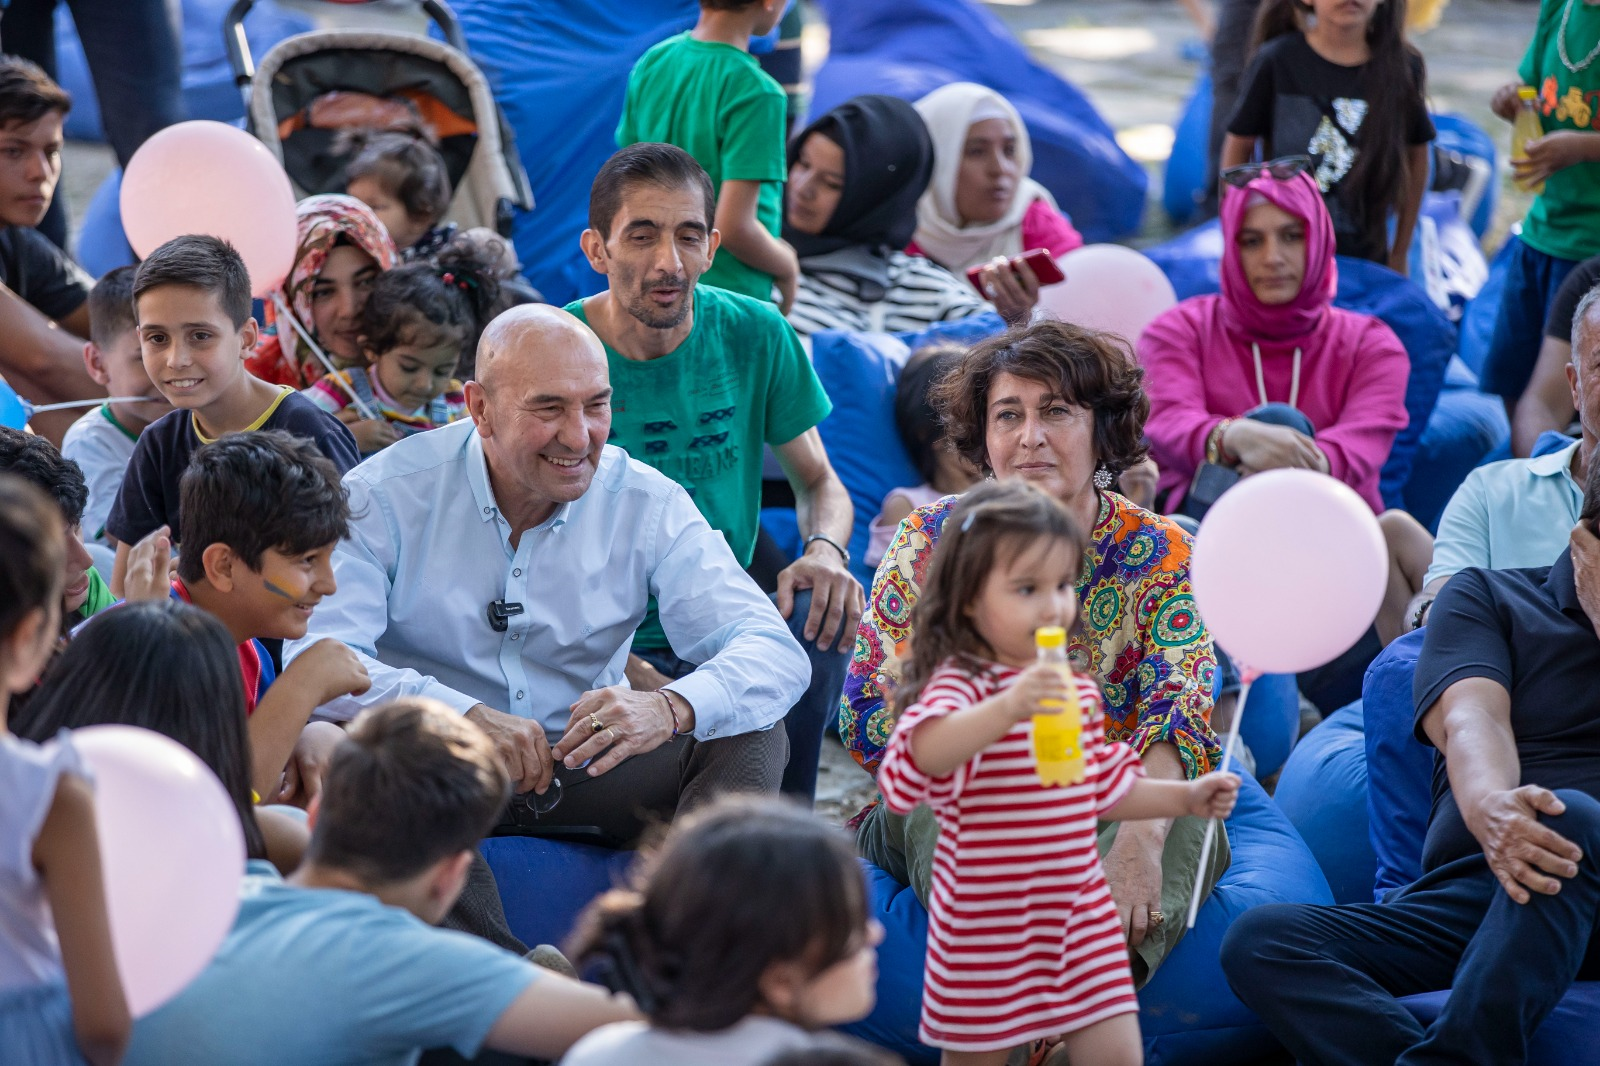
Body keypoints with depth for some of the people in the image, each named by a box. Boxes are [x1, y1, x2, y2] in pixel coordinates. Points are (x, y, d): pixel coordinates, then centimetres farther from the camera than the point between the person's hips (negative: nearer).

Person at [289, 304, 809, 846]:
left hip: (587, 771, 2)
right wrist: (467, 716, -37)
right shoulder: (385, 496, -9)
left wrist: (672, 708, -35)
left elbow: (776, 654, -12)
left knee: (751, 740, -21)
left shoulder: (648, 506, -3)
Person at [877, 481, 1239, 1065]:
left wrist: (1184, 797, 17)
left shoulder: (1076, 689, 9)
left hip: (1080, 911, 6)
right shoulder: (960, 682, -17)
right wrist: (1007, 708, -53)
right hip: (988, 928, -6)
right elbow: (923, 753, -41)